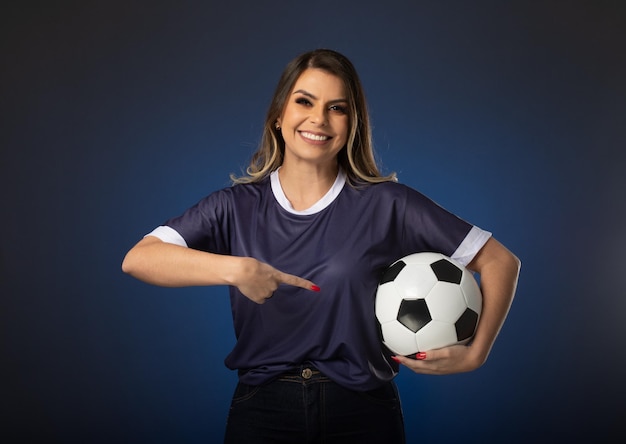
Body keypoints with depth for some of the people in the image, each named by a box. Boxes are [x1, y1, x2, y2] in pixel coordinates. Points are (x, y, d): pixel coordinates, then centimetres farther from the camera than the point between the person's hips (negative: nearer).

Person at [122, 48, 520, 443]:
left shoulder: (384, 204, -5)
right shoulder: (236, 207, -1)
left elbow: (501, 262, -2)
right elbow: (137, 259, -15)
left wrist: (474, 354, -9)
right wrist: (235, 269, -28)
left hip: (363, 411, 0)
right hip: (262, 410, 1)